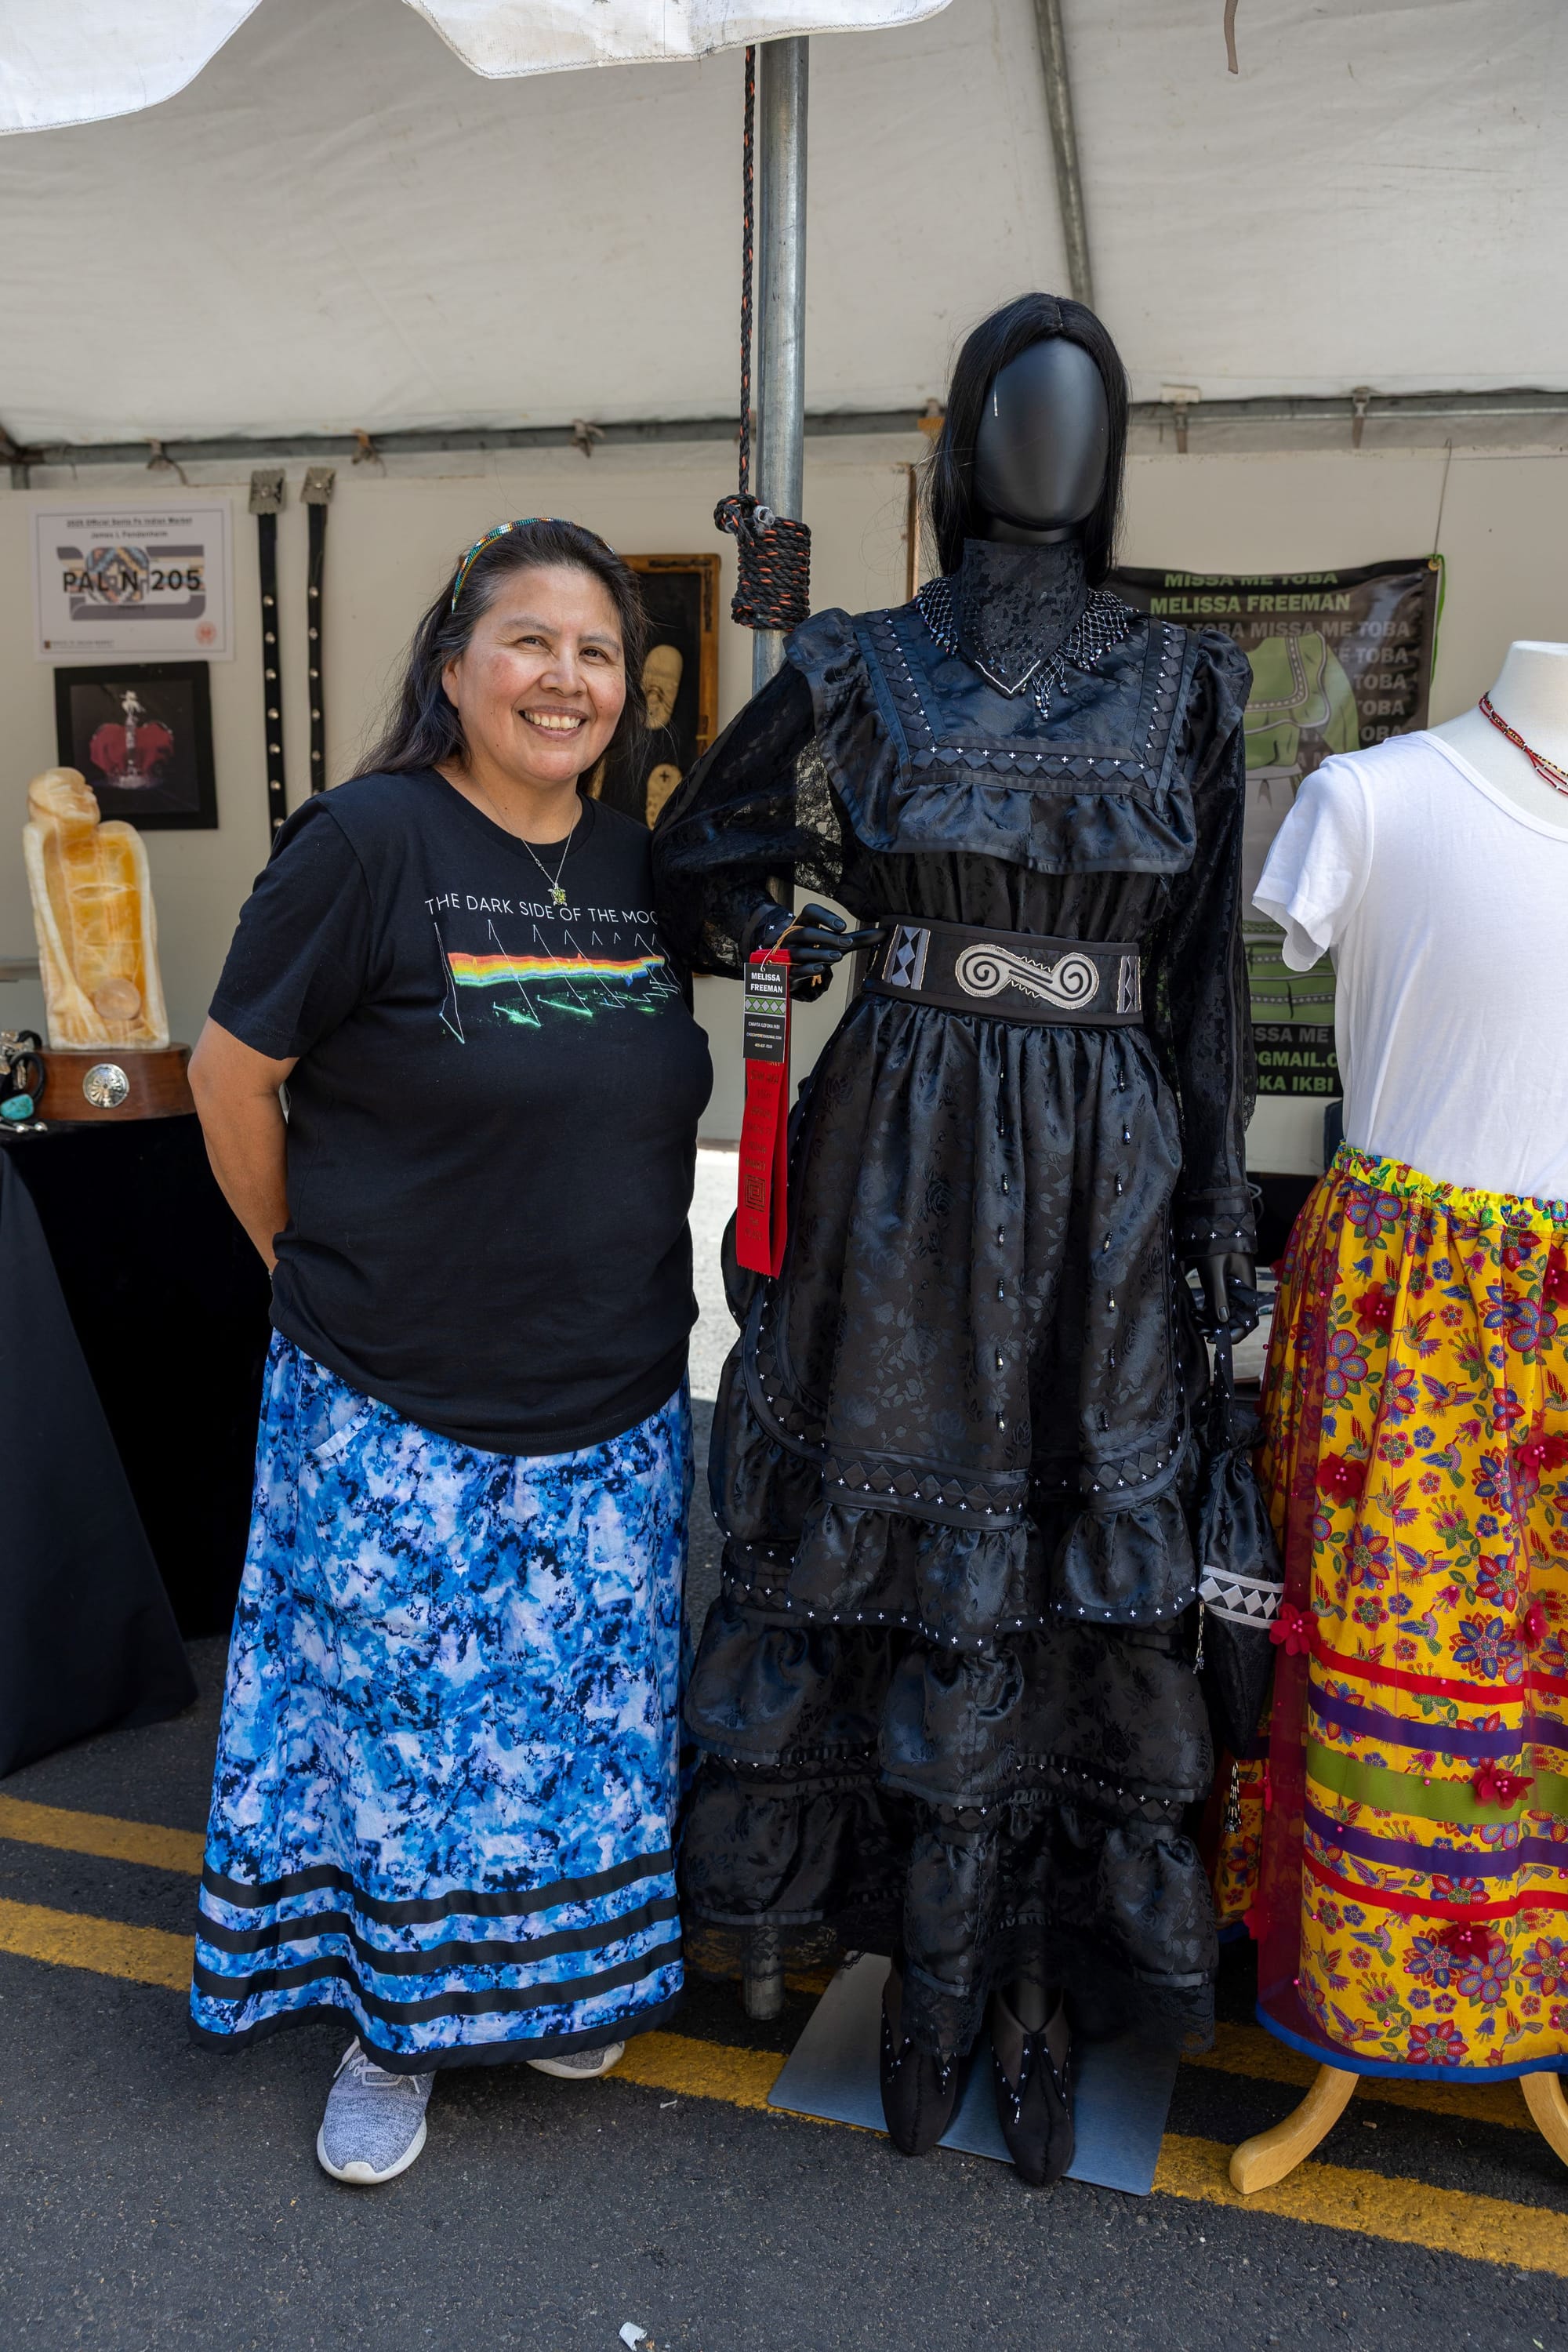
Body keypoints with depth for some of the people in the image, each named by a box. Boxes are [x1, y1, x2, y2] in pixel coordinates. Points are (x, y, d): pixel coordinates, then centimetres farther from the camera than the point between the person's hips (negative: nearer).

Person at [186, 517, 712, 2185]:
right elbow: (231, 1077, -6)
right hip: (397, 1413, -5)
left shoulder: (638, 864, 5)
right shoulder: (367, 840, -13)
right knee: (400, 1714, 10)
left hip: (614, 1404, 5)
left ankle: (549, 1983, 42)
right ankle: (389, 2023, 34)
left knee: (575, 1711, 18)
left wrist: (603, 1271, 12)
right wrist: (316, 1270, 2)